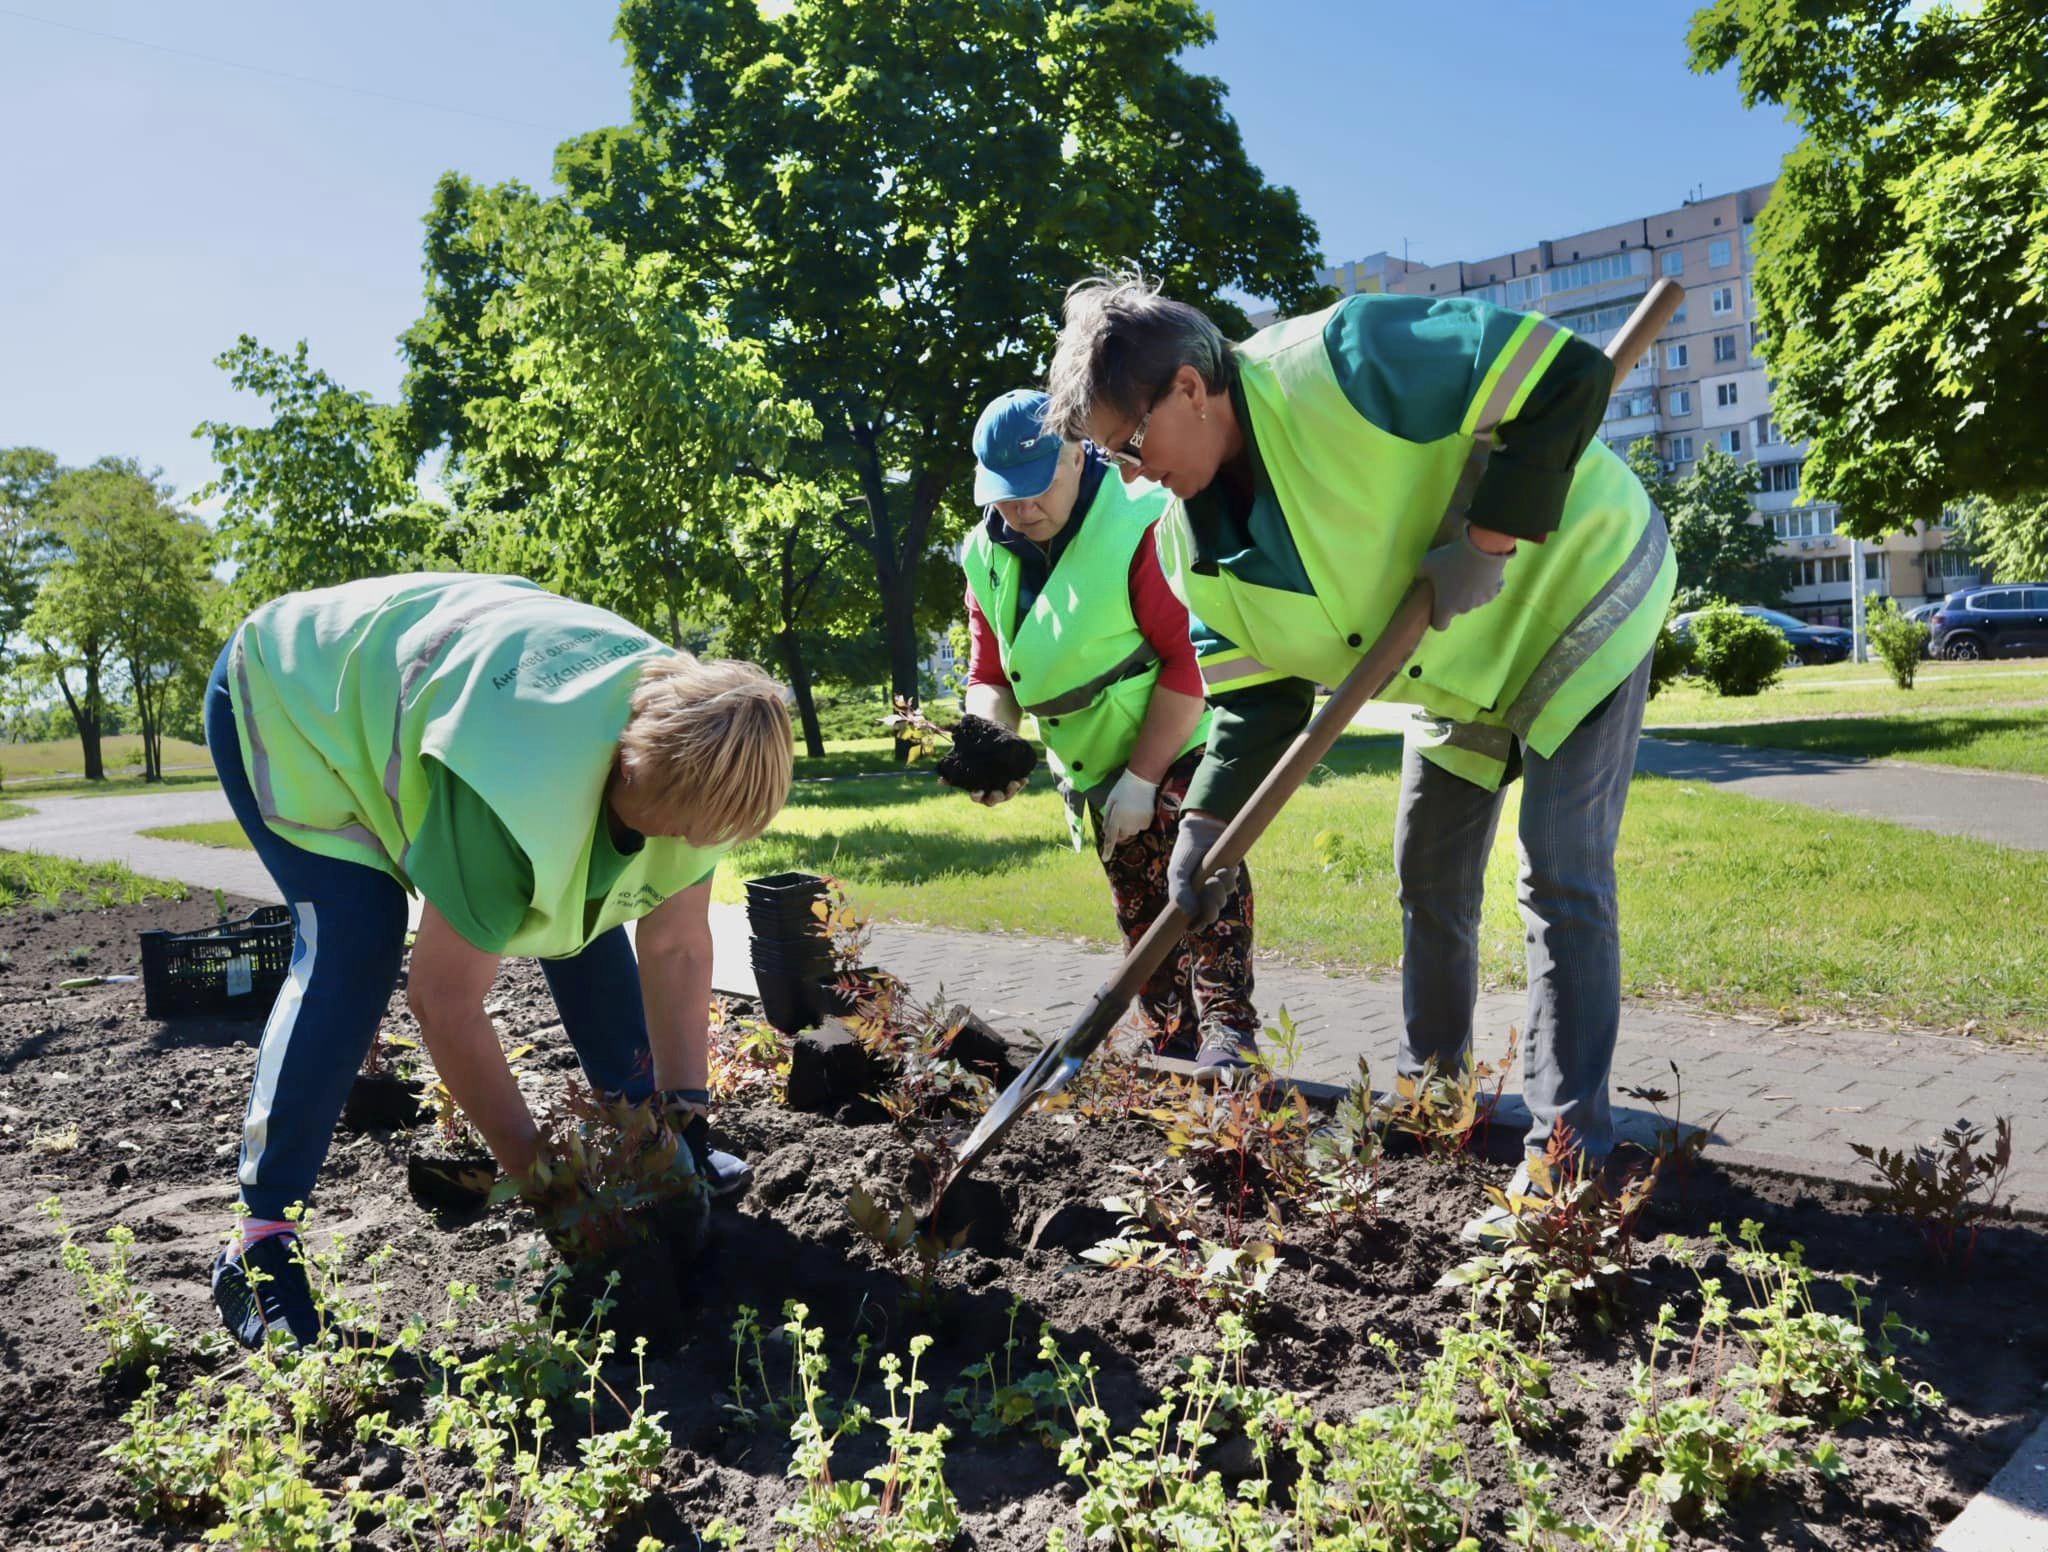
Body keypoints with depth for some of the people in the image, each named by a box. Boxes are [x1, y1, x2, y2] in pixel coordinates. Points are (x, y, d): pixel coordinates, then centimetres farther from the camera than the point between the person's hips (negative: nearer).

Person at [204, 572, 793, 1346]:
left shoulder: (693, 756, -23)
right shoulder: (522, 785, -45)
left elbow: (675, 944, -14)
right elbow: (444, 997, -36)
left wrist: (685, 1104, -16)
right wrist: (538, 1171, -27)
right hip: (293, 701, -6)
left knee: (585, 905, -1)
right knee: (354, 943, -25)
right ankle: (260, 1243, -16)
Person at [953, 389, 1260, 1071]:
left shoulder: (1138, 525, -22)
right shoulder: (988, 558, -1)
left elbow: (1186, 657, -24)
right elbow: (989, 674, 2)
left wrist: (1142, 778, -23)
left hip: (1182, 747, -7)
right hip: (1098, 769, 7)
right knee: (1140, 914, 12)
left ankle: (1227, 1033, -19)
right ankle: (1174, 1051, 22)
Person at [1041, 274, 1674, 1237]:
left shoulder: (1343, 361, -34)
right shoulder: (1193, 545, -11)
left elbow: (1570, 377, -32)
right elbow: (1257, 698, -7)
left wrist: (1487, 541, -34)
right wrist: (1206, 821, -19)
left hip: (1574, 600, -7)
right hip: (1456, 673, 7)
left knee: (1560, 882, -10)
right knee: (1428, 879, 14)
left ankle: (1568, 1148, 0)